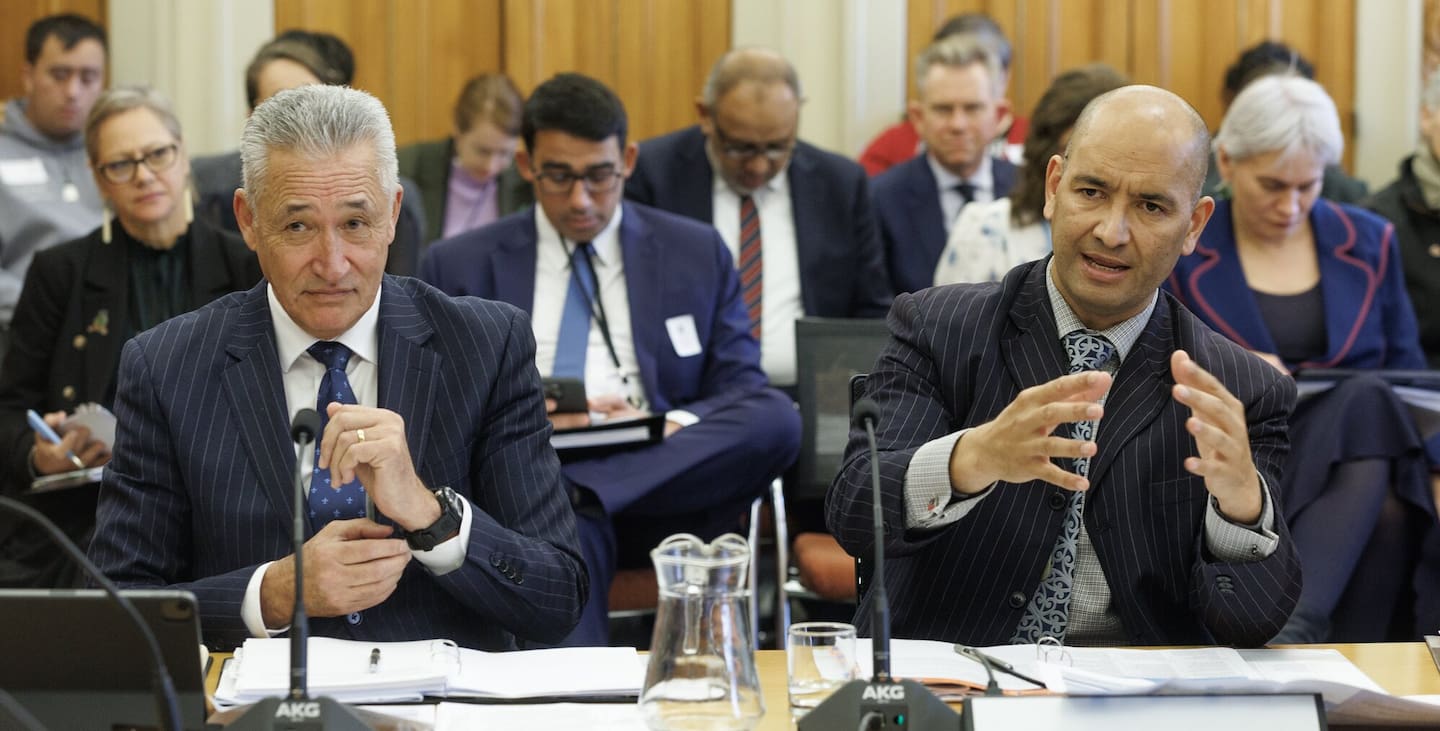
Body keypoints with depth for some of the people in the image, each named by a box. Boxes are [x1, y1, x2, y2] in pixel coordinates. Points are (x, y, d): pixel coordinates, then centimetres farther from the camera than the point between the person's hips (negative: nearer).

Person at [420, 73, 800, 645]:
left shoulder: (697, 253, 18)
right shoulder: (459, 267, 15)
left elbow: (743, 392, 12)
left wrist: (673, 426, -12)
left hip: (666, 476, 3)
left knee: (778, 419, -29)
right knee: (564, 532, -42)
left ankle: (583, 490, -35)